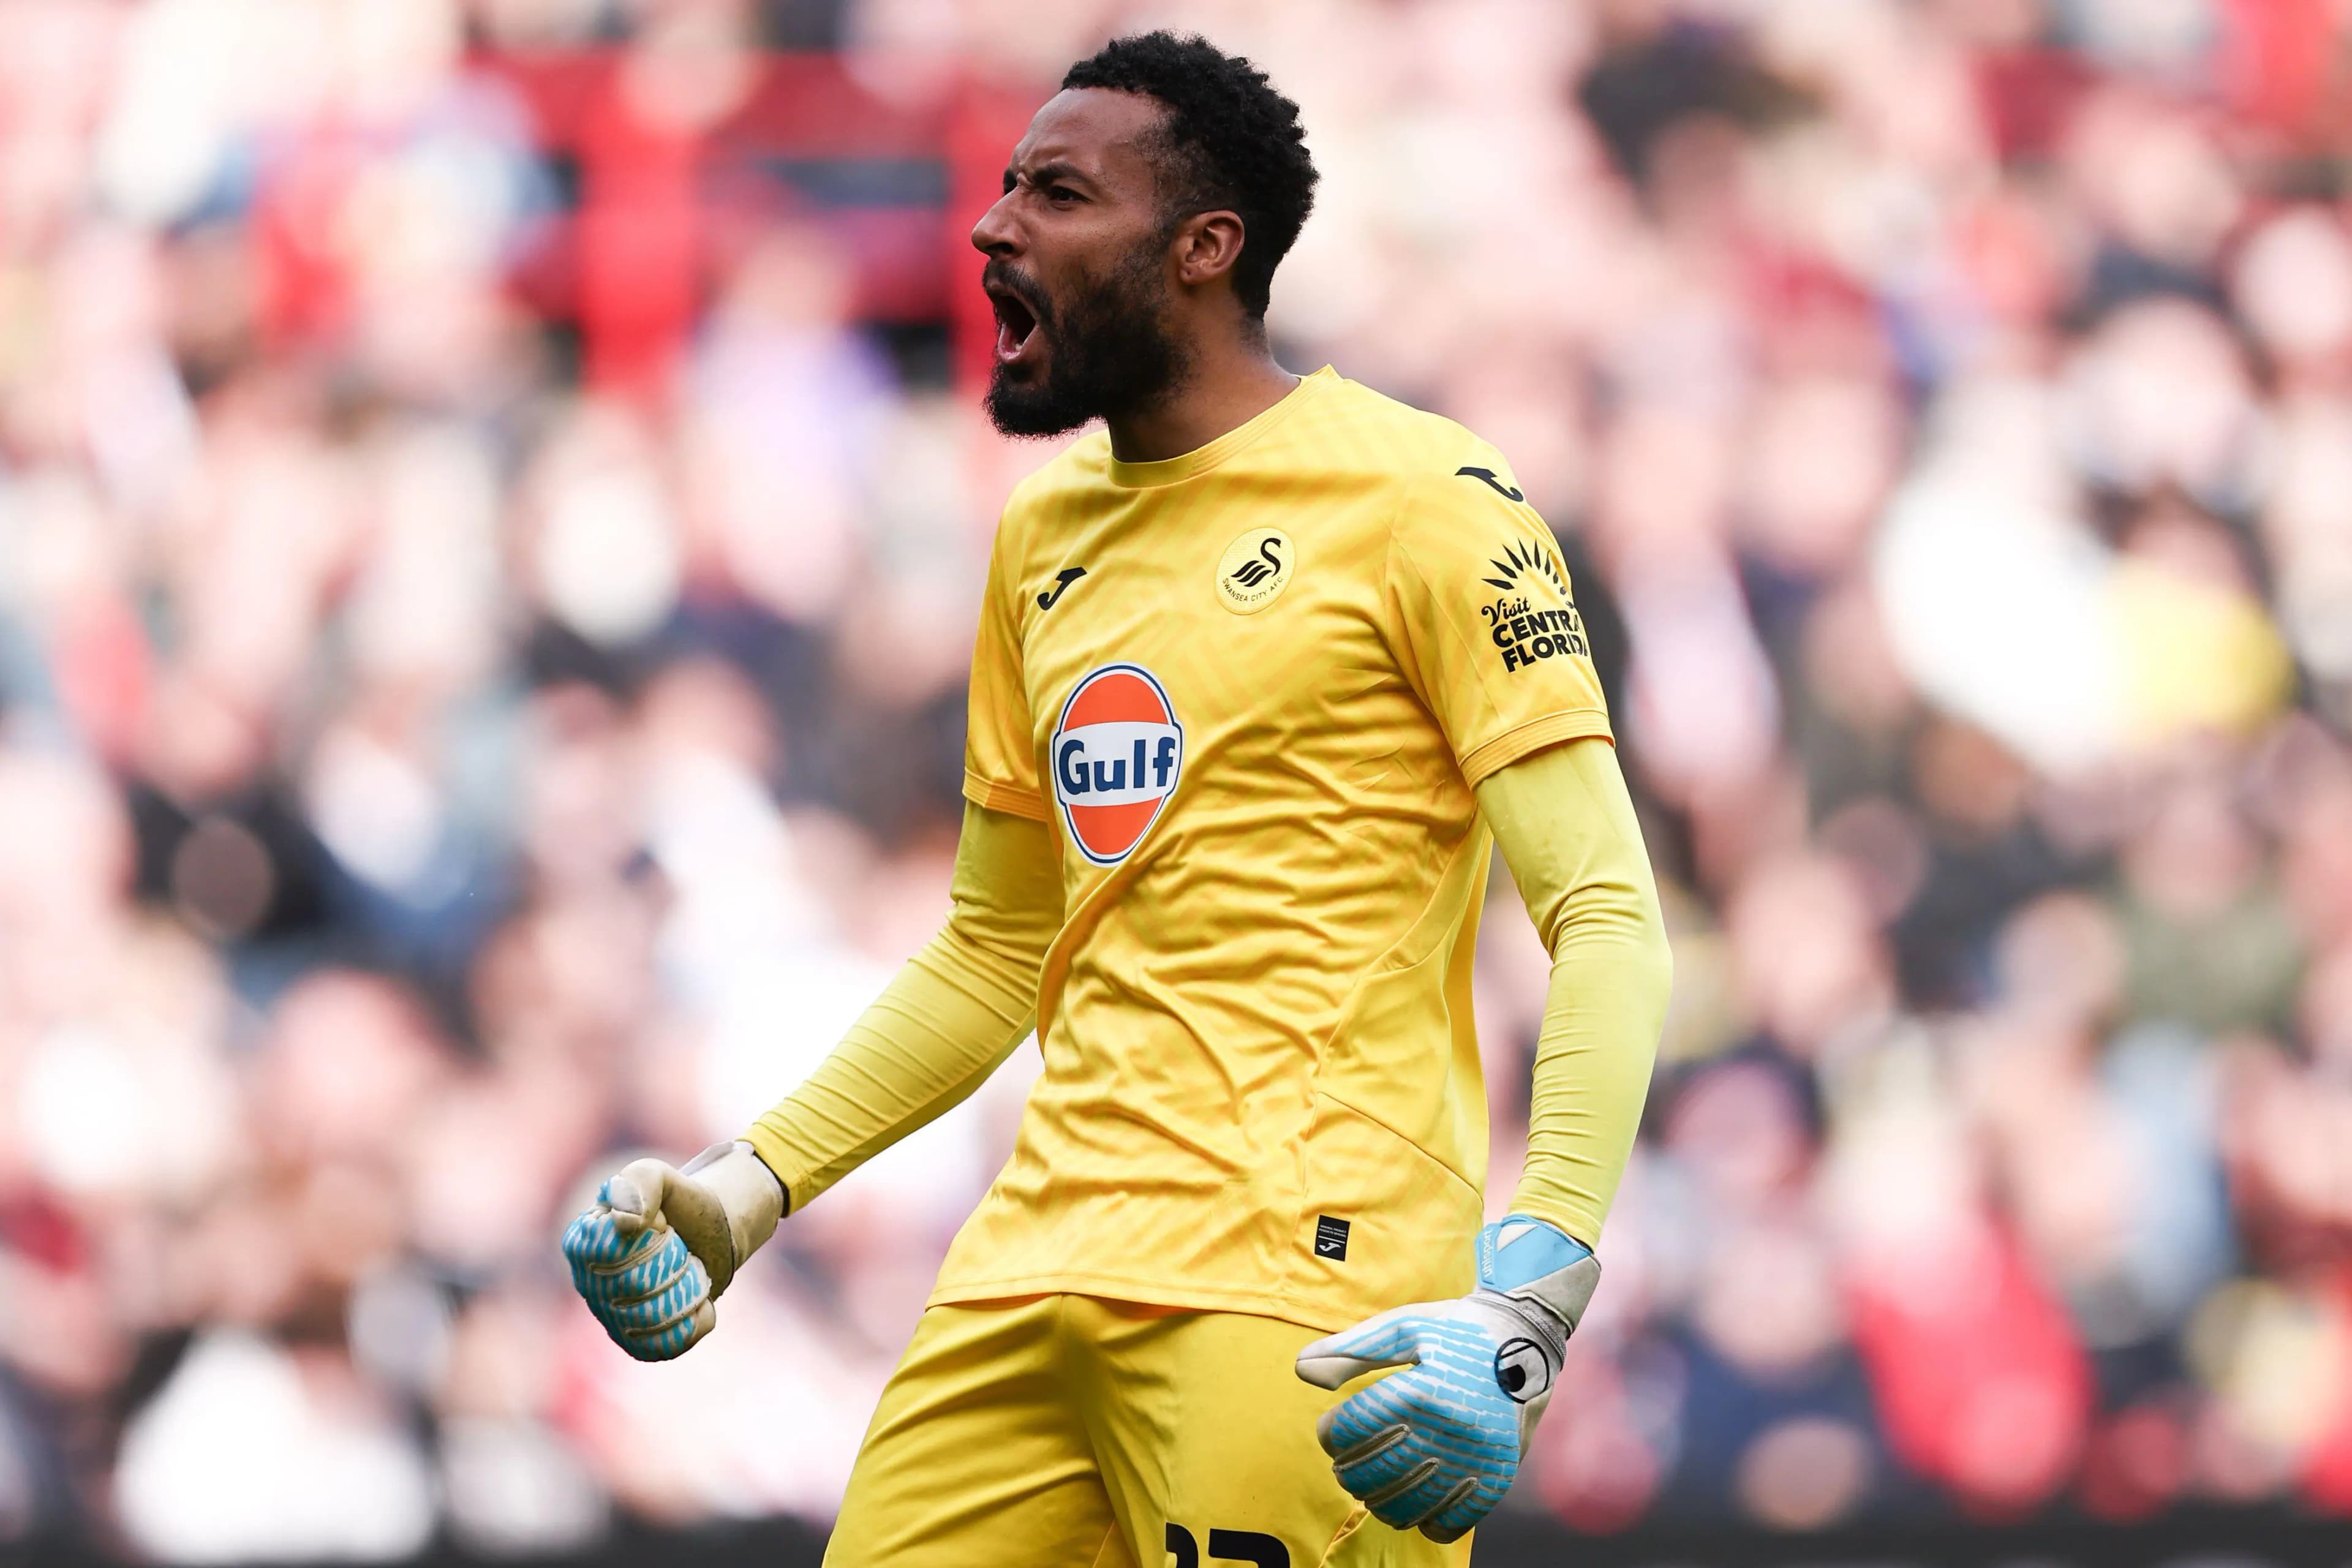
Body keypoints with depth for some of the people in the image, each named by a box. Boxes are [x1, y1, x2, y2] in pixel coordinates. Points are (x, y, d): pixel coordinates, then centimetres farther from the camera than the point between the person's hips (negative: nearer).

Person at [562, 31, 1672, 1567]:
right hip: (1035, 1269, 7)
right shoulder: (1044, 537, 18)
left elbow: (1607, 920, -10)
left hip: (1299, 1280, -7)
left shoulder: (1415, 499, -4)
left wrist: (1527, 1313, -22)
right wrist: (753, 1185, 15)